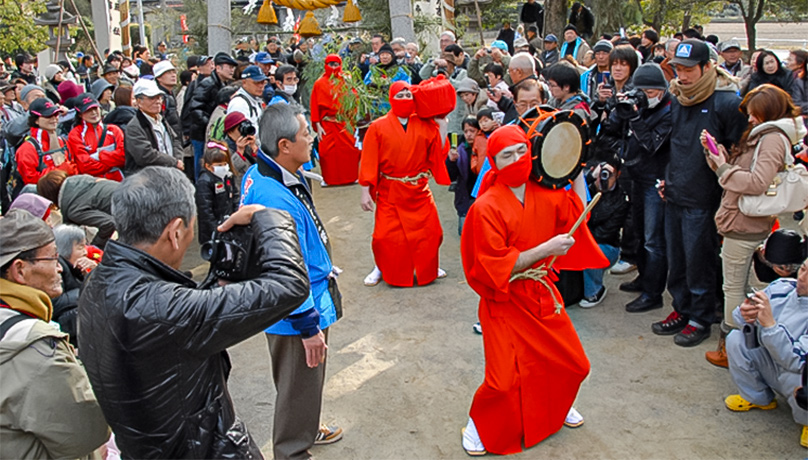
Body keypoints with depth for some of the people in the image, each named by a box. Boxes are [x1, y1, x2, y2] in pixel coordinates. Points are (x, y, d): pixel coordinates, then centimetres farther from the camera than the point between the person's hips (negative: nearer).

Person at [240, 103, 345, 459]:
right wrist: (309, 326, -21)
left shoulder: (259, 175, -2)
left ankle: (305, 429, 53)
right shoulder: (276, 200, -34)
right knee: (300, 386, 12)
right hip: (296, 312, -10)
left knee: (306, 382, 30)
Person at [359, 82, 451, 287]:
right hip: (390, 191, -2)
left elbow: (439, 151, -5)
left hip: (419, 190, 2)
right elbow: (369, 161, -6)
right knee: (387, 234, 0)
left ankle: (428, 267, 30)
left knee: (429, 231, 7)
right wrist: (365, 191, -10)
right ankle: (381, 268, 25)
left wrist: (442, 124, -8)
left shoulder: (425, 125, 2)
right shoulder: (378, 127, -4)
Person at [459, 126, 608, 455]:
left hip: (542, 294, 6)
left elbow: (578, 210, 17)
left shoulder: (543, 194, -1)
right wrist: (546, 248, -24)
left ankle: (555, 408, 43)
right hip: (505, 302, -6)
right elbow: (495, 268, -22)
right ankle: (478, 423, 21)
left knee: (573, 365, 12)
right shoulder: (486, 207, -19)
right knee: (504, 380, -10)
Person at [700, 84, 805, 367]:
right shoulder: (762, 135, 14)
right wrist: (716, 152, 0)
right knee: (739, 286, 18)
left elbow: (757, 183, -27)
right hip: (747, 224, 10)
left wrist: (724, 169, -16)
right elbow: (739, 168, 14)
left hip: (743, 226, -10)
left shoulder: (773, 139, -18)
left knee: (733, 288, 0)